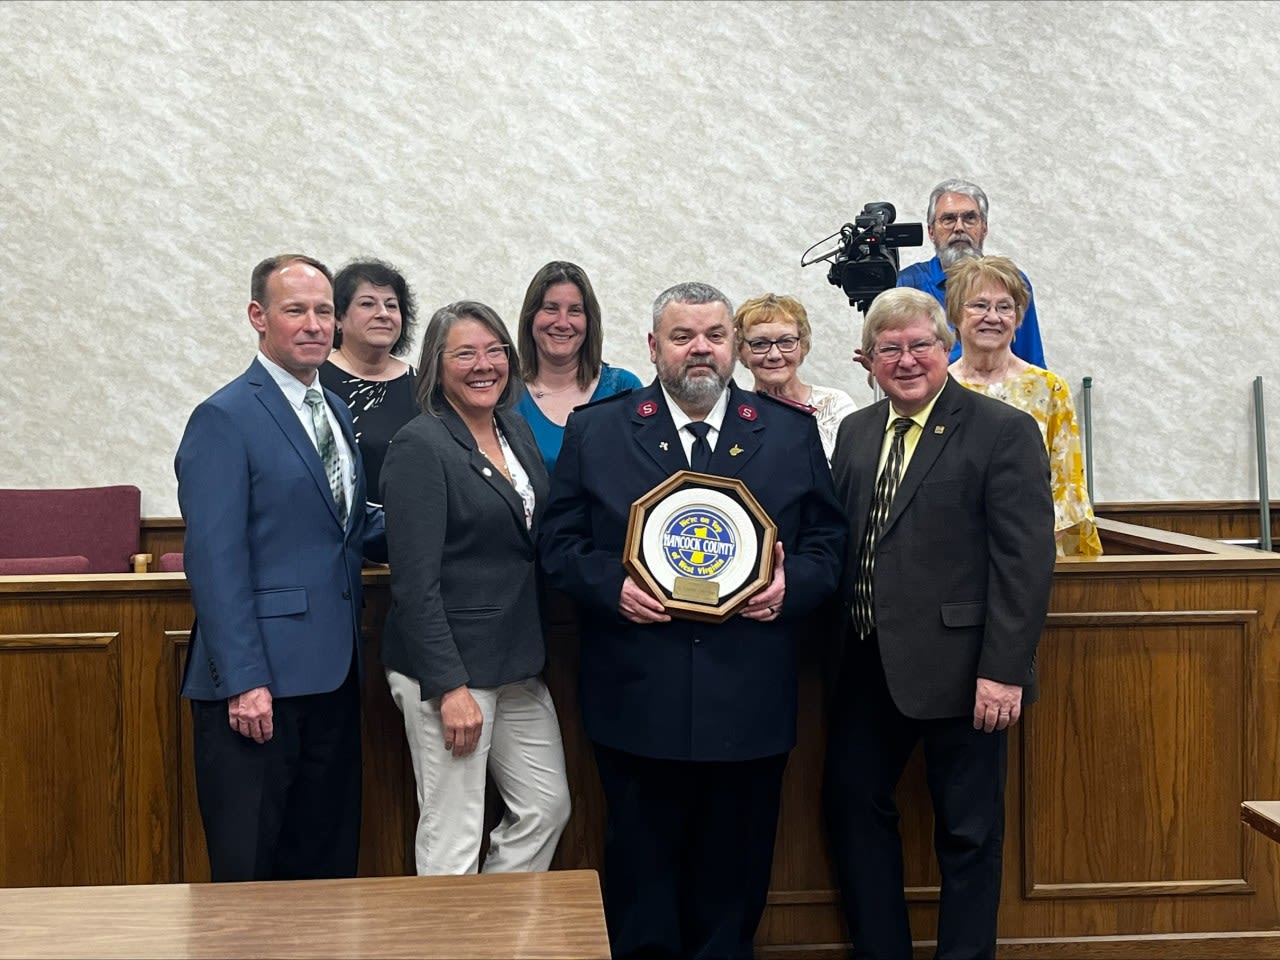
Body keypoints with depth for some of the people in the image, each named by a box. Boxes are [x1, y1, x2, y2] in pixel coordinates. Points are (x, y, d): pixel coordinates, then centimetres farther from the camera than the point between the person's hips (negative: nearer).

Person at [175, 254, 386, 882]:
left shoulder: (335, 412, 15)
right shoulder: (225, 419, -11)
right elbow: (214, 559, -16)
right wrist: (244, 681, -20)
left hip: (331, 672, 8)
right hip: (260, 679, -8)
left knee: (328, 859, 16)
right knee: (248, 870, 3)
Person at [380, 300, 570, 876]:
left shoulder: (516, 431, 11)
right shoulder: (420, 447, -13)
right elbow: (415, 581, -17)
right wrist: (451, 687, -19)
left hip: (519, 664, 8)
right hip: (447, 667, -8)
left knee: (547, 808, 14)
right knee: (453, 836, 0)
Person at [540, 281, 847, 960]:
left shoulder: (791, 433, 7)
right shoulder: (594, 431, 4)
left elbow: (828, 539, 10)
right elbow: (559, 541, 4)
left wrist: (793, 584, -9)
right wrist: (611, 585, -14)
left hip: (750, 701, 1)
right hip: (638, 697, -1)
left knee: (735, 869, 11)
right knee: (641, 866, 9)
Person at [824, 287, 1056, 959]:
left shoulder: (1004, 432, -8)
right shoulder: (855, 432, 11)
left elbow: (1025, 560, -14)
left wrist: (1003, 671, -19)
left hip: (959, 669, -6)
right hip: (867, 667, 7)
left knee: (967, 829, 7)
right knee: (853, 805, 15)